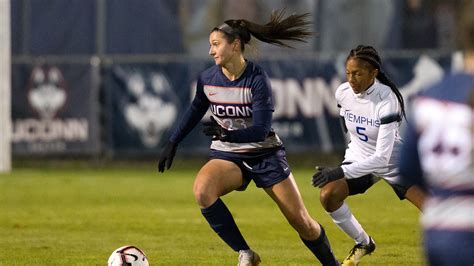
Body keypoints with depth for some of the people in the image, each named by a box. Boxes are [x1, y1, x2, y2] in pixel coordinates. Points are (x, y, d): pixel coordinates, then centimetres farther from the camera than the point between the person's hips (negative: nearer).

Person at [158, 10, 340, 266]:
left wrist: (228, 134, -41)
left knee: (302, 222, -2)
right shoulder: (207, 79, -7)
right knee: (201, 190, -31)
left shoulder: (257, 79, -20)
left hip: (265, 154, -3)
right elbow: (195, 110, 15)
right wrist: (172, 143, 16)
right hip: (226, 155, 3)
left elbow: (261, 129, -26)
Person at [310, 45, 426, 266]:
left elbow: (382, 157, -35)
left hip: (393, 161, -4)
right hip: (359, 157, 4)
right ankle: (363, 244, 2)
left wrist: (341, 172, -42)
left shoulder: (387, 101, -32)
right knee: (328, 195, -20)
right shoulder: (343, 93, -15)